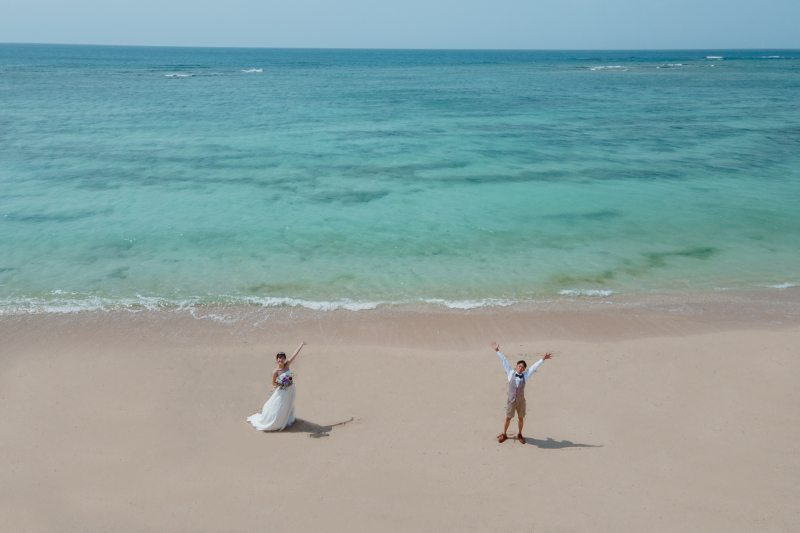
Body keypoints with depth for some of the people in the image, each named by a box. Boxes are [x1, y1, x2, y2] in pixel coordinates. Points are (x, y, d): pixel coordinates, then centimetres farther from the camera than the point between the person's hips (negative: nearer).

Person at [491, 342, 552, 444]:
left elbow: (534, 366, -4)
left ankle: (520, 434, 33)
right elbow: (504, 361, -5)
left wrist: (543, 359, -7)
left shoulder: (525, 376, -3)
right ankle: (504, 434, 28)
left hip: (521, 401, 1)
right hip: (511, 401, -1)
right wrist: (498, 351, -5)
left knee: (521, 418, 13)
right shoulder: (511, 373, -5)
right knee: (508, 418, 9)